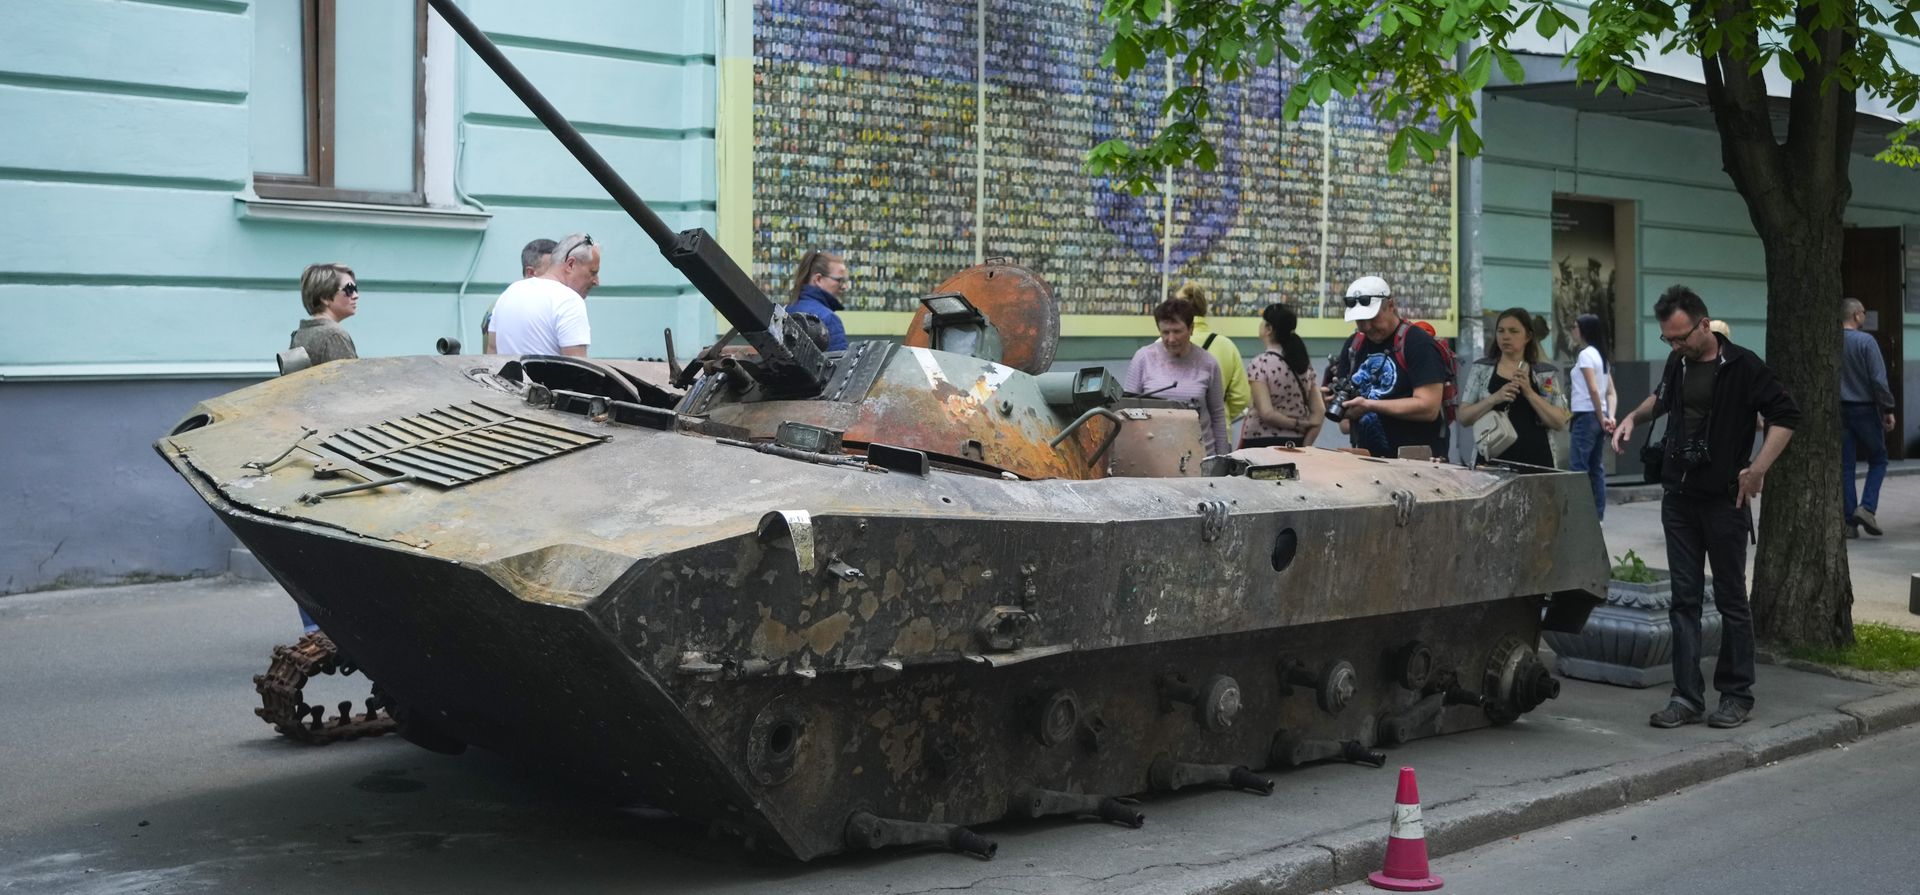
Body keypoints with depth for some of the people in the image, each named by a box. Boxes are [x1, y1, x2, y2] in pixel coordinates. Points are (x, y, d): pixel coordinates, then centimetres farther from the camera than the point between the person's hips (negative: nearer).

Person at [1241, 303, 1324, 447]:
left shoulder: (1259, 364, -13)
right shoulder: (1305, 362, 6)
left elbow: (1266, 413, -19)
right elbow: (1319, 412, 3)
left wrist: (1297, 423, -6)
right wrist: (1304, 446, 0)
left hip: (1261, 443, -6)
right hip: (1295, 444, 6)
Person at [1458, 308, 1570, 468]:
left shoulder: (1546, 374, 5)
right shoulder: (1481, 370, 6)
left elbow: (1559, 423, -2)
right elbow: (1464, 417, 1)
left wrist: (1529, 393, -14)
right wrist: (1495, 398, -15)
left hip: (1536, 461, 0)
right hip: (1492, 459, 0)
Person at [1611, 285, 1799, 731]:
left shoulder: (1742, 367, -11)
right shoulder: (1678, 363, 8)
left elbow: (1786, 416, -11)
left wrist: (1758, 469, -19)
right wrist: (1634, 416, 10)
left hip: (1724, 499, -6)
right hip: (1679, 497, 6)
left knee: (1731, 598, 4)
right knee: (1684, 599, 5)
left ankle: (1737, 695, 14)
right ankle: (1687, 697, 8)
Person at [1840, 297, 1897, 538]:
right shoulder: (1866, 341, -11)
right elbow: (1879, 380, -13)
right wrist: (1888, 410, -5)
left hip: (1839, 410, 4)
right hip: (1865, 409, -4)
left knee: (1845, 466, 6)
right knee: (1878, 460, 12)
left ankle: (1849, 522, 4)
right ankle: (1867, 507, -5)